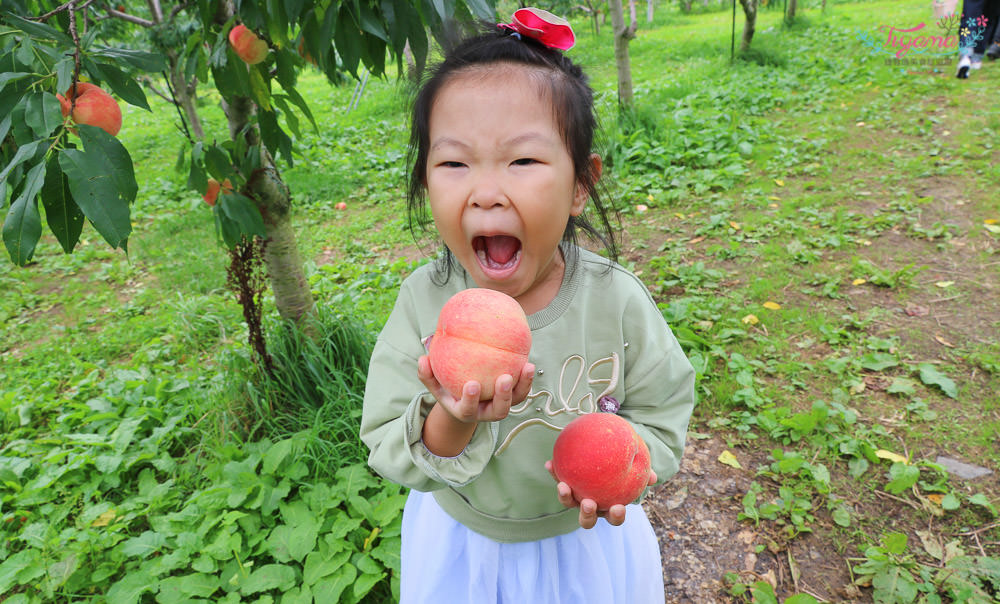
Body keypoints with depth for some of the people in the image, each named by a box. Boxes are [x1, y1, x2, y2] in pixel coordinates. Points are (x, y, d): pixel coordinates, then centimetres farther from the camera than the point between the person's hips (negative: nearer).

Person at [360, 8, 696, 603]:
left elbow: (661, 414, -9)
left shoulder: (617, 300, -23)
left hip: (582, 536, 0)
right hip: (461, 536, 1)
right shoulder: (423, 302, -22)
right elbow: (388, 452, -17)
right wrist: (448, 425, -37)